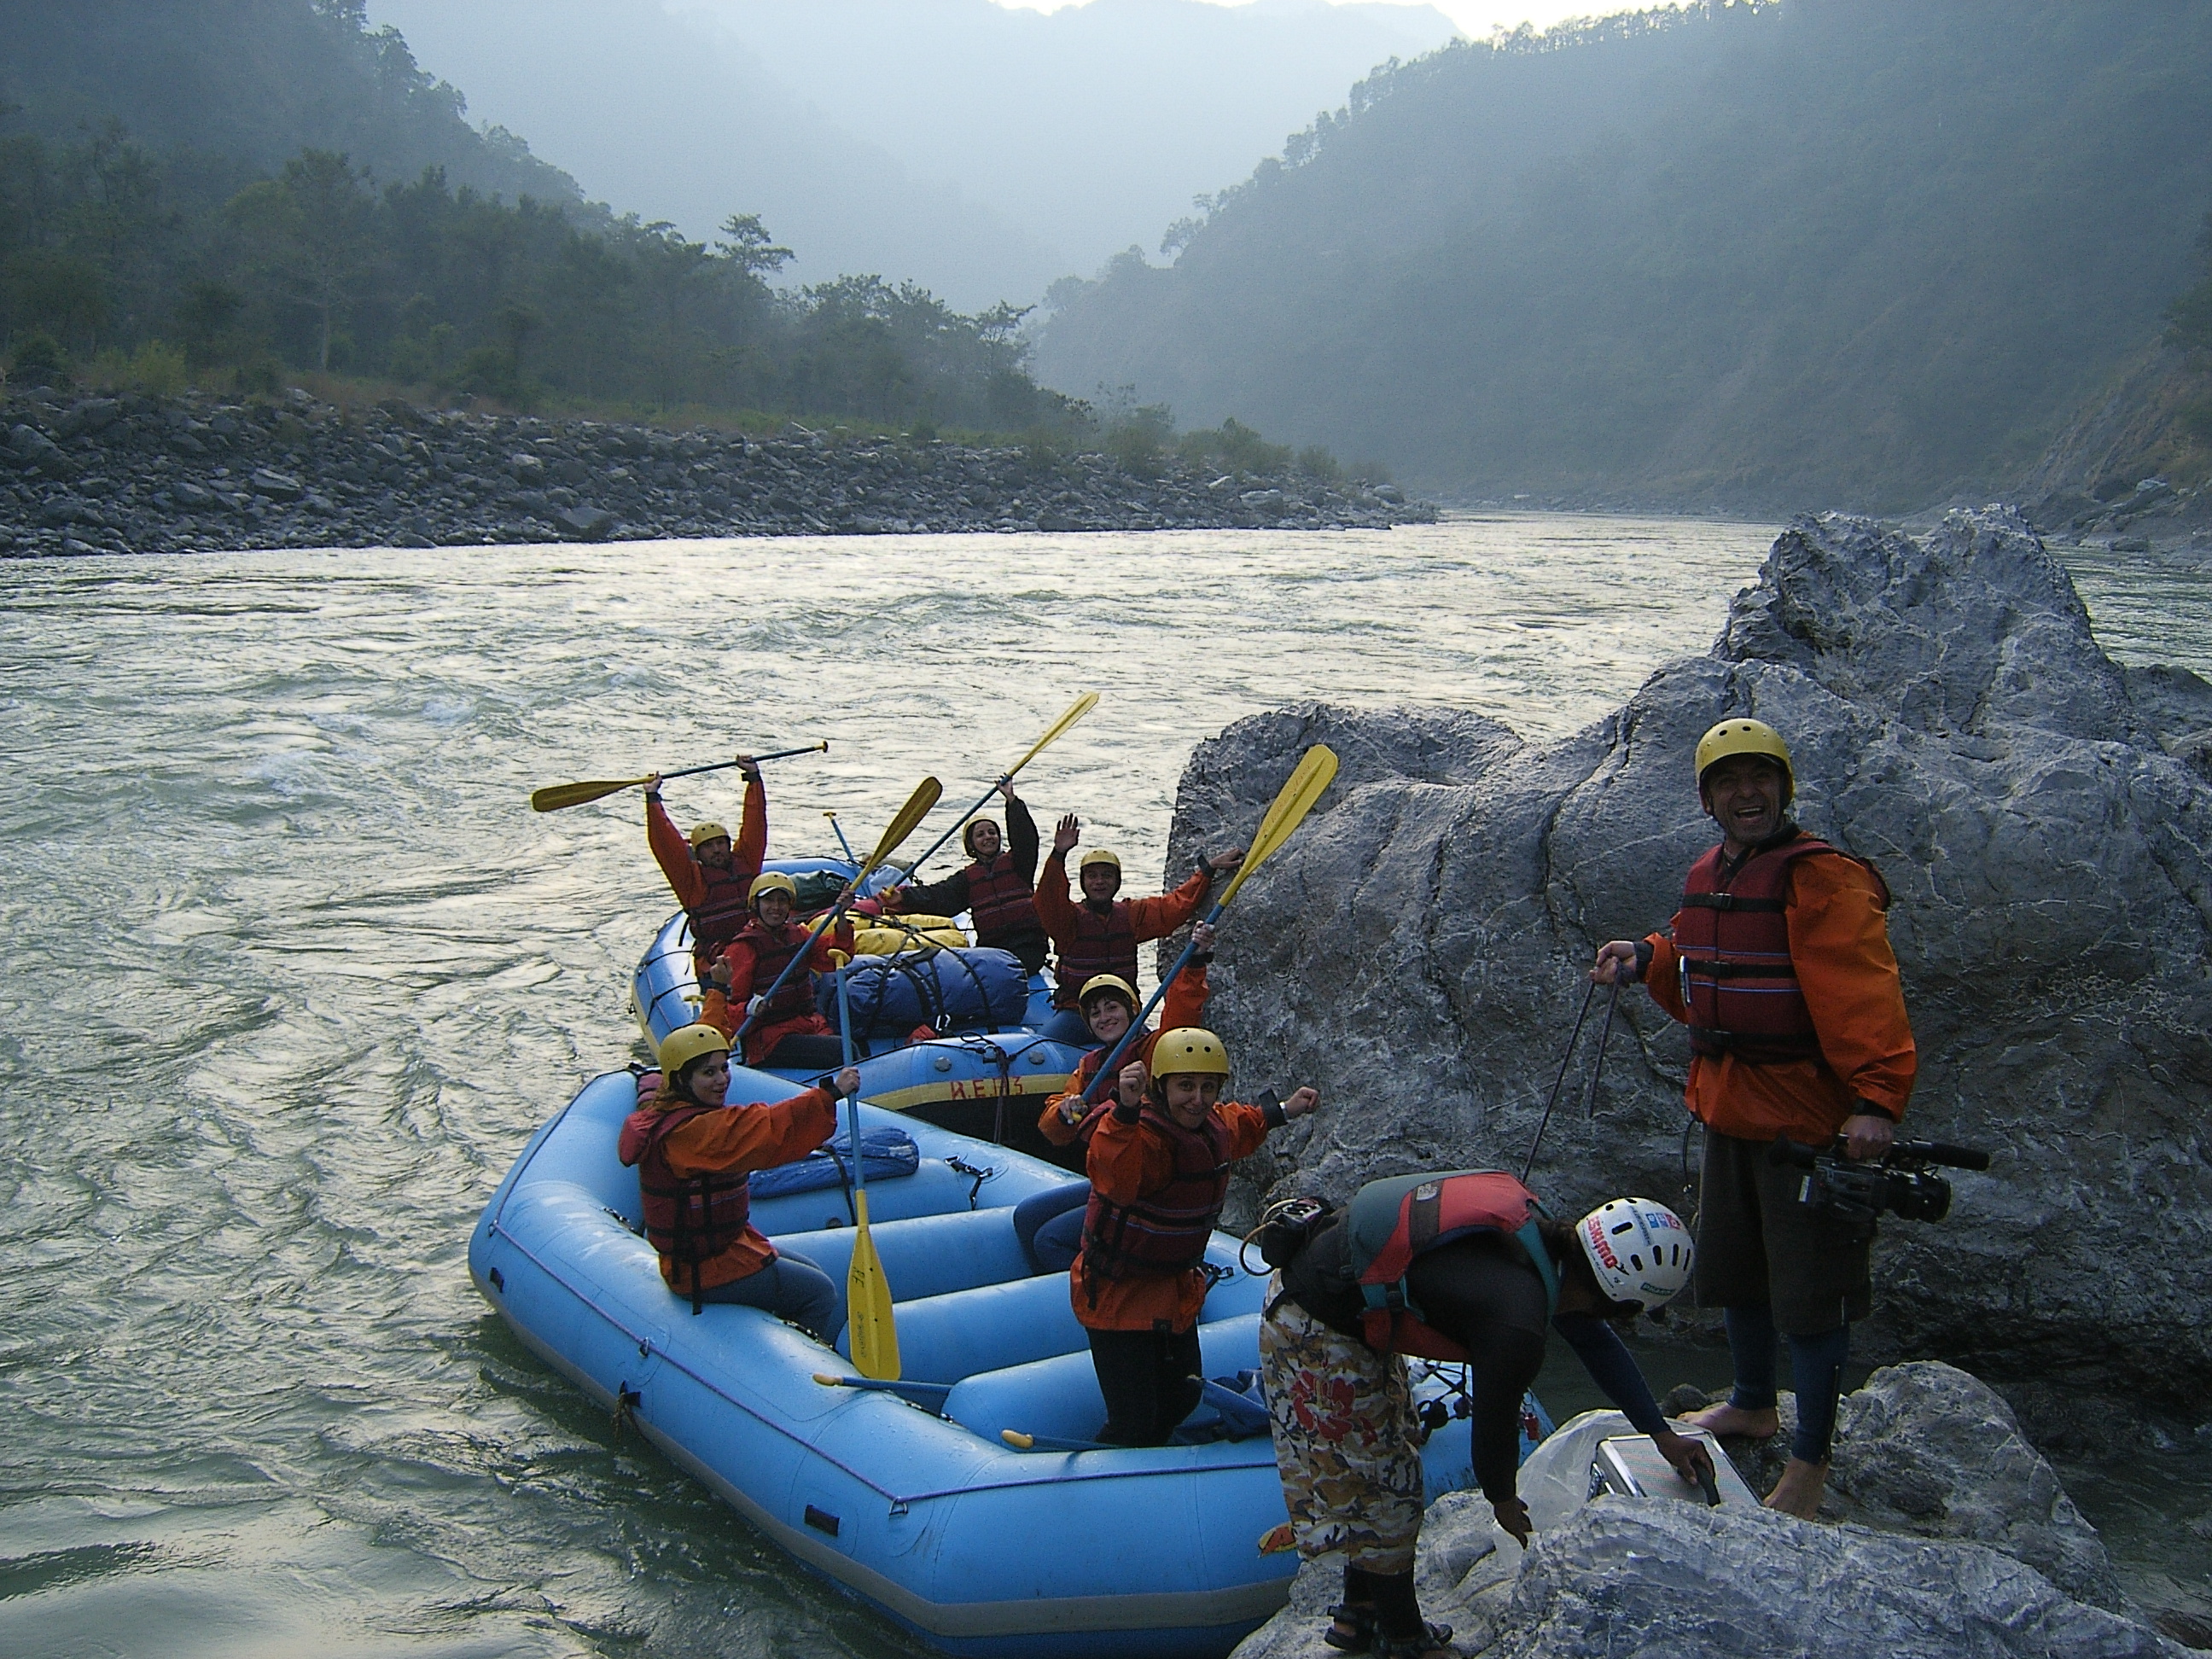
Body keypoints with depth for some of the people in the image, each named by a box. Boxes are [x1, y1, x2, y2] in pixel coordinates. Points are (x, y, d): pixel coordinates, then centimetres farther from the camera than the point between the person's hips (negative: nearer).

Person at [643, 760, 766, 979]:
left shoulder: (745, 863, 16)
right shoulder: (692, 877, 6)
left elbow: (754, 824, 20)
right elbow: (665, 842, 2)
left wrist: (753, 776, 23)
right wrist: (652, 798, 3)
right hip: (714, 958, -3)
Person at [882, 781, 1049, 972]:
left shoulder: (1016, 863, 12)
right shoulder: (967, 877, 18)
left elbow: (1026, 837, -4)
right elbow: (940, 895, 6)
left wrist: (1012, 800, -12)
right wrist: (903, 897, -9)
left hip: (1027, 943, -2)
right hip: (991, 945, 2)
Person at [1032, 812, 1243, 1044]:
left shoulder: (1133, 914, 10)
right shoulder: (1069, 916, -3)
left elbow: (1179, 903, 14)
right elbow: (1048, 901, -24)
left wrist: (1209, 869, 10)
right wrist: (1059, 855, -38)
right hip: (1074, 1010, -3)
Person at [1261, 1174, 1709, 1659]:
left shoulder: (1541, 1234, -2)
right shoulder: (1516, 1327, -28)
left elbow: (1597, 1341, 14)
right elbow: (1495, 1422, -10)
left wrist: (1662, 1436, 23)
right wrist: (1504, 1500, 11)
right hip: (1318, 1331, -9)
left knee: (1387, 1449, 22)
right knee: (1377, 1485, 6)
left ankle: (1359, 1617, 37)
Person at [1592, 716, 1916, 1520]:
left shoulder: (1821, 879, -17)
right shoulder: (1706, 878, 10)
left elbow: (1862, 995, -25)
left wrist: (1875, 1098, -34)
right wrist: (1647, 958, 4)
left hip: (1806, 1116, -9)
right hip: (1728, 1111, 9)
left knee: (1809, 1289, 0)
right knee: (1733, 1266, 23)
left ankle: (1810, 1460, 14)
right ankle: (1752, 1404, 45)